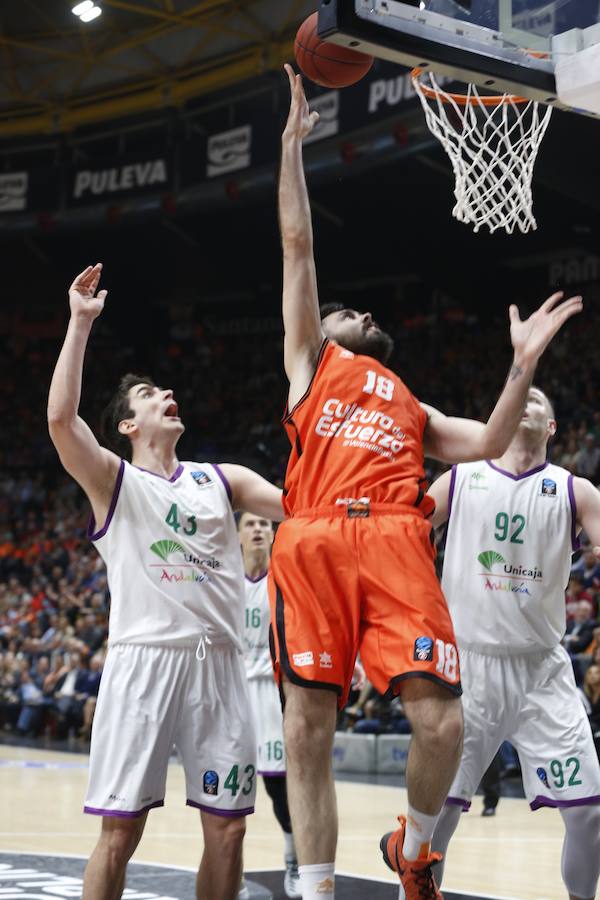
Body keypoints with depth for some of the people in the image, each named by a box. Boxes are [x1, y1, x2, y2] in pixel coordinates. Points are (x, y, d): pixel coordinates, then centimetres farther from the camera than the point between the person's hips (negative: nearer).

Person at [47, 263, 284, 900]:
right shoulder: (114, 480, 6)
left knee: (227, 826, 4)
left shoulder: (221, 481, 18)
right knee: (120, 828, -5)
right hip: (144, 658, -4)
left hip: (217, 661, 4)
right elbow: (61, 419, -12)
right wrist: (80, 324, -13)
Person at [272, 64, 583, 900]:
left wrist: (524, 363, 11)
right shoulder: (311, 359, 27)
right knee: (307, 728, -6)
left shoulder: (412, 406, 34)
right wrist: (292, 139, 20)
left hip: (395, 545, 2)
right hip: (314, 543, -2)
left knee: (441, 721, -11)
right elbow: (298, 245, 22)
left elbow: (487, 443, 19)